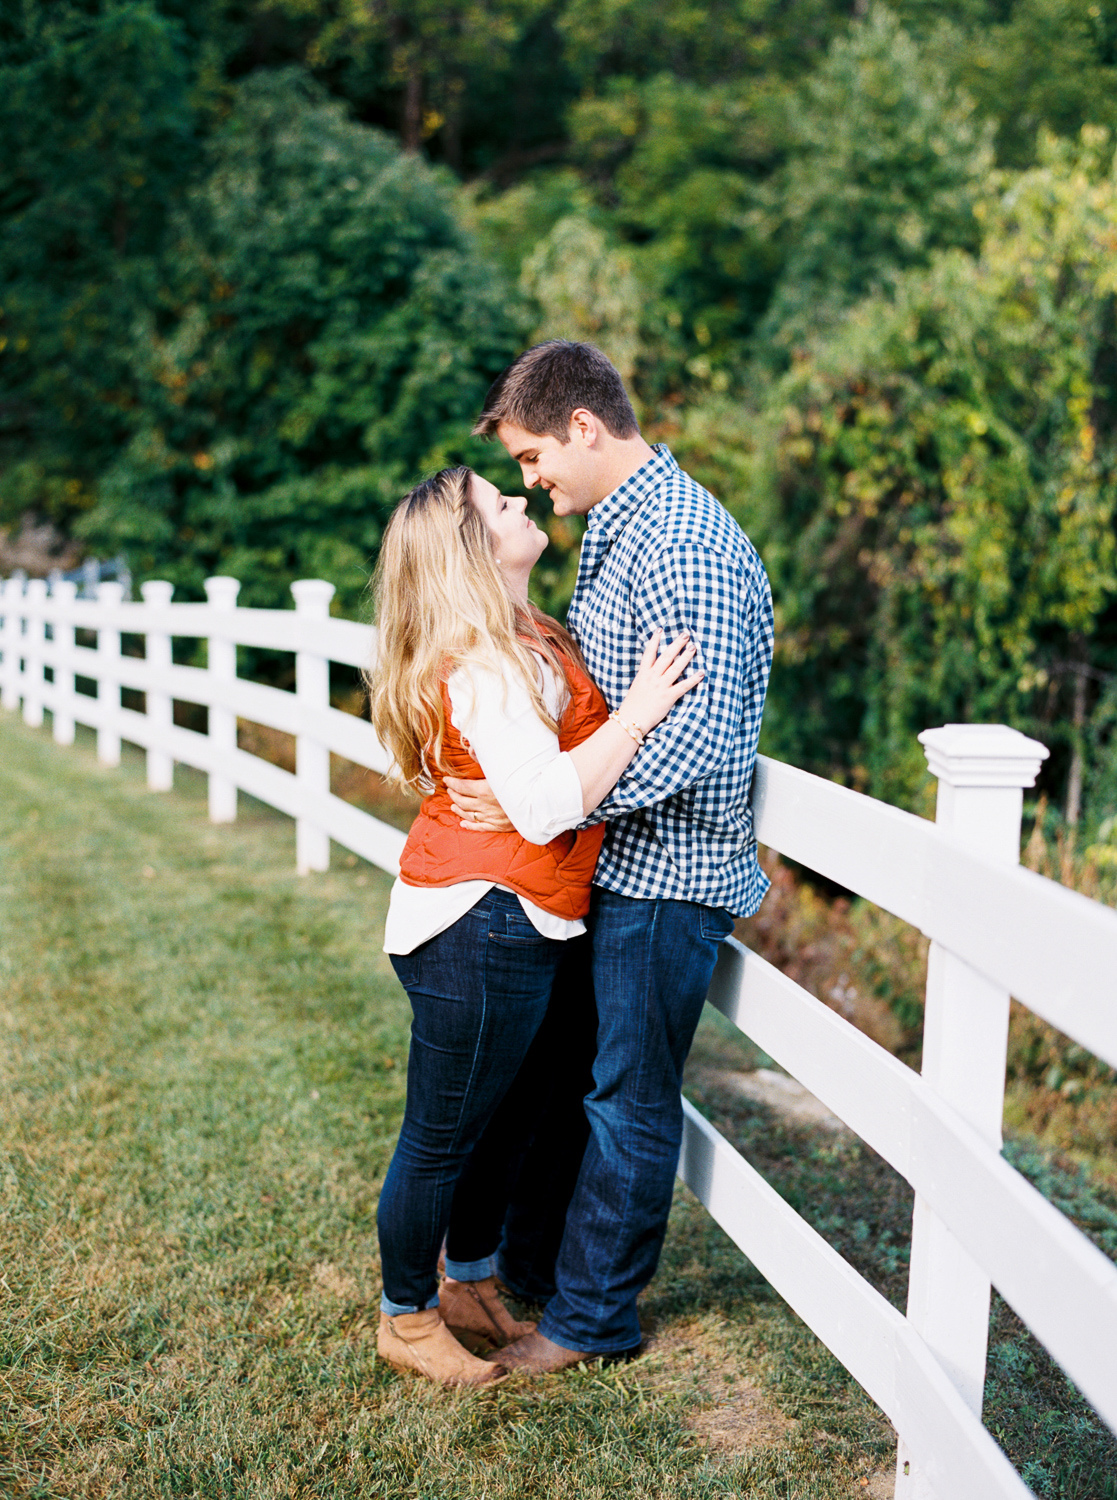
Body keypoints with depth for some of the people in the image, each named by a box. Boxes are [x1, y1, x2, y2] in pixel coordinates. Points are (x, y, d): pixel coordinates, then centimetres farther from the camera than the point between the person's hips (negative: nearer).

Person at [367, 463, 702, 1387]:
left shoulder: (520, 643, 12)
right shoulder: (487, 666, -21)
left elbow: (557, 749, 29)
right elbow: (547, 805, -27)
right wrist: (639, 711, -23)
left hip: (504, 925, 10)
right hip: (480, 928, -10)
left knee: (495, 1119, 22)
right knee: (442, 1136, 6)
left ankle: (471, 1286, 40)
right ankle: (407, 1320, 24)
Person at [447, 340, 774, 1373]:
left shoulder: (683, 544, -21)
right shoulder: (616, 528, 12)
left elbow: (700, 733, -28)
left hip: (665, 872, -10)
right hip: (614, 859, 10)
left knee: (629, 1095, 4)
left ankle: (593, 1315, 21)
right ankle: (530, 1255, 38)